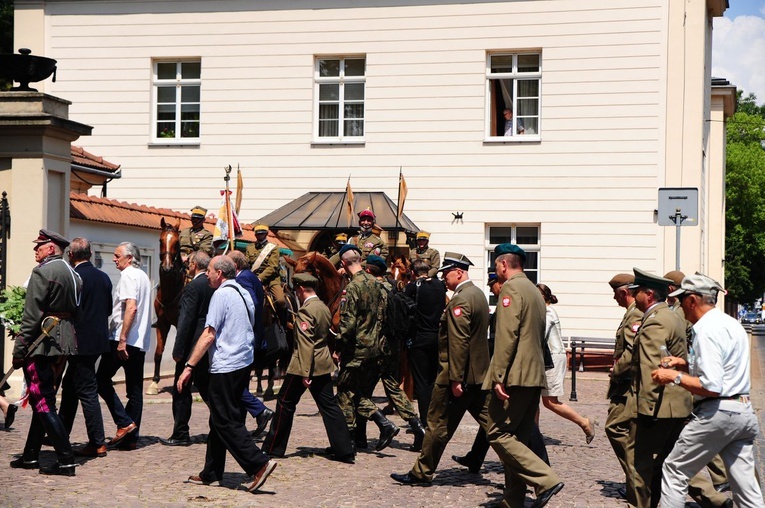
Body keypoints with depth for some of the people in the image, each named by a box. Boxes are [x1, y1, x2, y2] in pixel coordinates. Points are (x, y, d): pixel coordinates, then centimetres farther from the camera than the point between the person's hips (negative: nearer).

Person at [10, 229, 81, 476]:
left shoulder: (42, 272, -12)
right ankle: (30, 455, 23)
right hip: (65, 343, 9)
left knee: (43, 403, -6)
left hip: (42, 342, -9)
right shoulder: (73, 274, 14)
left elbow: (31, 315, -16)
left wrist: (19, 350, -13)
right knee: (43, 400, 16)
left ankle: (66, 460, -9)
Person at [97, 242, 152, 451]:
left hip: (123, 339, -9)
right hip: (141, 341, 9)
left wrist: (122, 339, -22)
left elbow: (131, 307, -21)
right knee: (135, 388, 6)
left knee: (102, 379, 2)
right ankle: (131, 437, 7)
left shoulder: (128, 275, -9)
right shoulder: (143, 276, 18)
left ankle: (124, 422, -6)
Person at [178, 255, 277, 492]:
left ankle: (259, 464, -13)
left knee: (226, 421, -5)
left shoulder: (221, 295, -13)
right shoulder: (244, 294, 14)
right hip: (244, 364, 9)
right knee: (219, 419, 15)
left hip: (225, 367, -9)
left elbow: (209, 335, -18)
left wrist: (189, 366, -16)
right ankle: (211, 473, 20)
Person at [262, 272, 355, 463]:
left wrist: (305, 373, -22)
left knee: (285, 403, 6)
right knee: (329, 406, 7)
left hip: (304, 364, -8)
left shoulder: (306, 310, -17)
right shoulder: (325, 308, 9)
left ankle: (273, 448, 15)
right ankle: (345, 451, 3)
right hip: (324, 365, 8)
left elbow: (306, 344, -21)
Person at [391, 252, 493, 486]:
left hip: (457, 374, -9)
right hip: (479, 373, 9)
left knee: (438, 424, 1)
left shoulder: (460, 300, -18)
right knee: (489, 420, 9)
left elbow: (458, 342, -23)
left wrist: (455, 379, -23)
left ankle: (422, 473, 10)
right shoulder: (478, 294, 13)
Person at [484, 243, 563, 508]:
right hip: (535, 376, 10)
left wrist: (498, 377, -21)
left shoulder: (511, 289, -10)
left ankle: (546, 480, -15)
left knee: (498, 433, -8)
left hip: (515, 376, -10)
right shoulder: (534, 291, 21)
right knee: (517, 439, 11)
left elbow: (506, 336, -19)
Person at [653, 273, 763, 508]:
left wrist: (675, 377, -12)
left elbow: (712, 387, -22)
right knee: (744, 480, 8)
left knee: (674, 470, 3)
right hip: (744, 411, 9)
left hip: (716, 413, -9)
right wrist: (686, 364, 18)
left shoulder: (706, 330, -15)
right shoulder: (733, 324, 14)